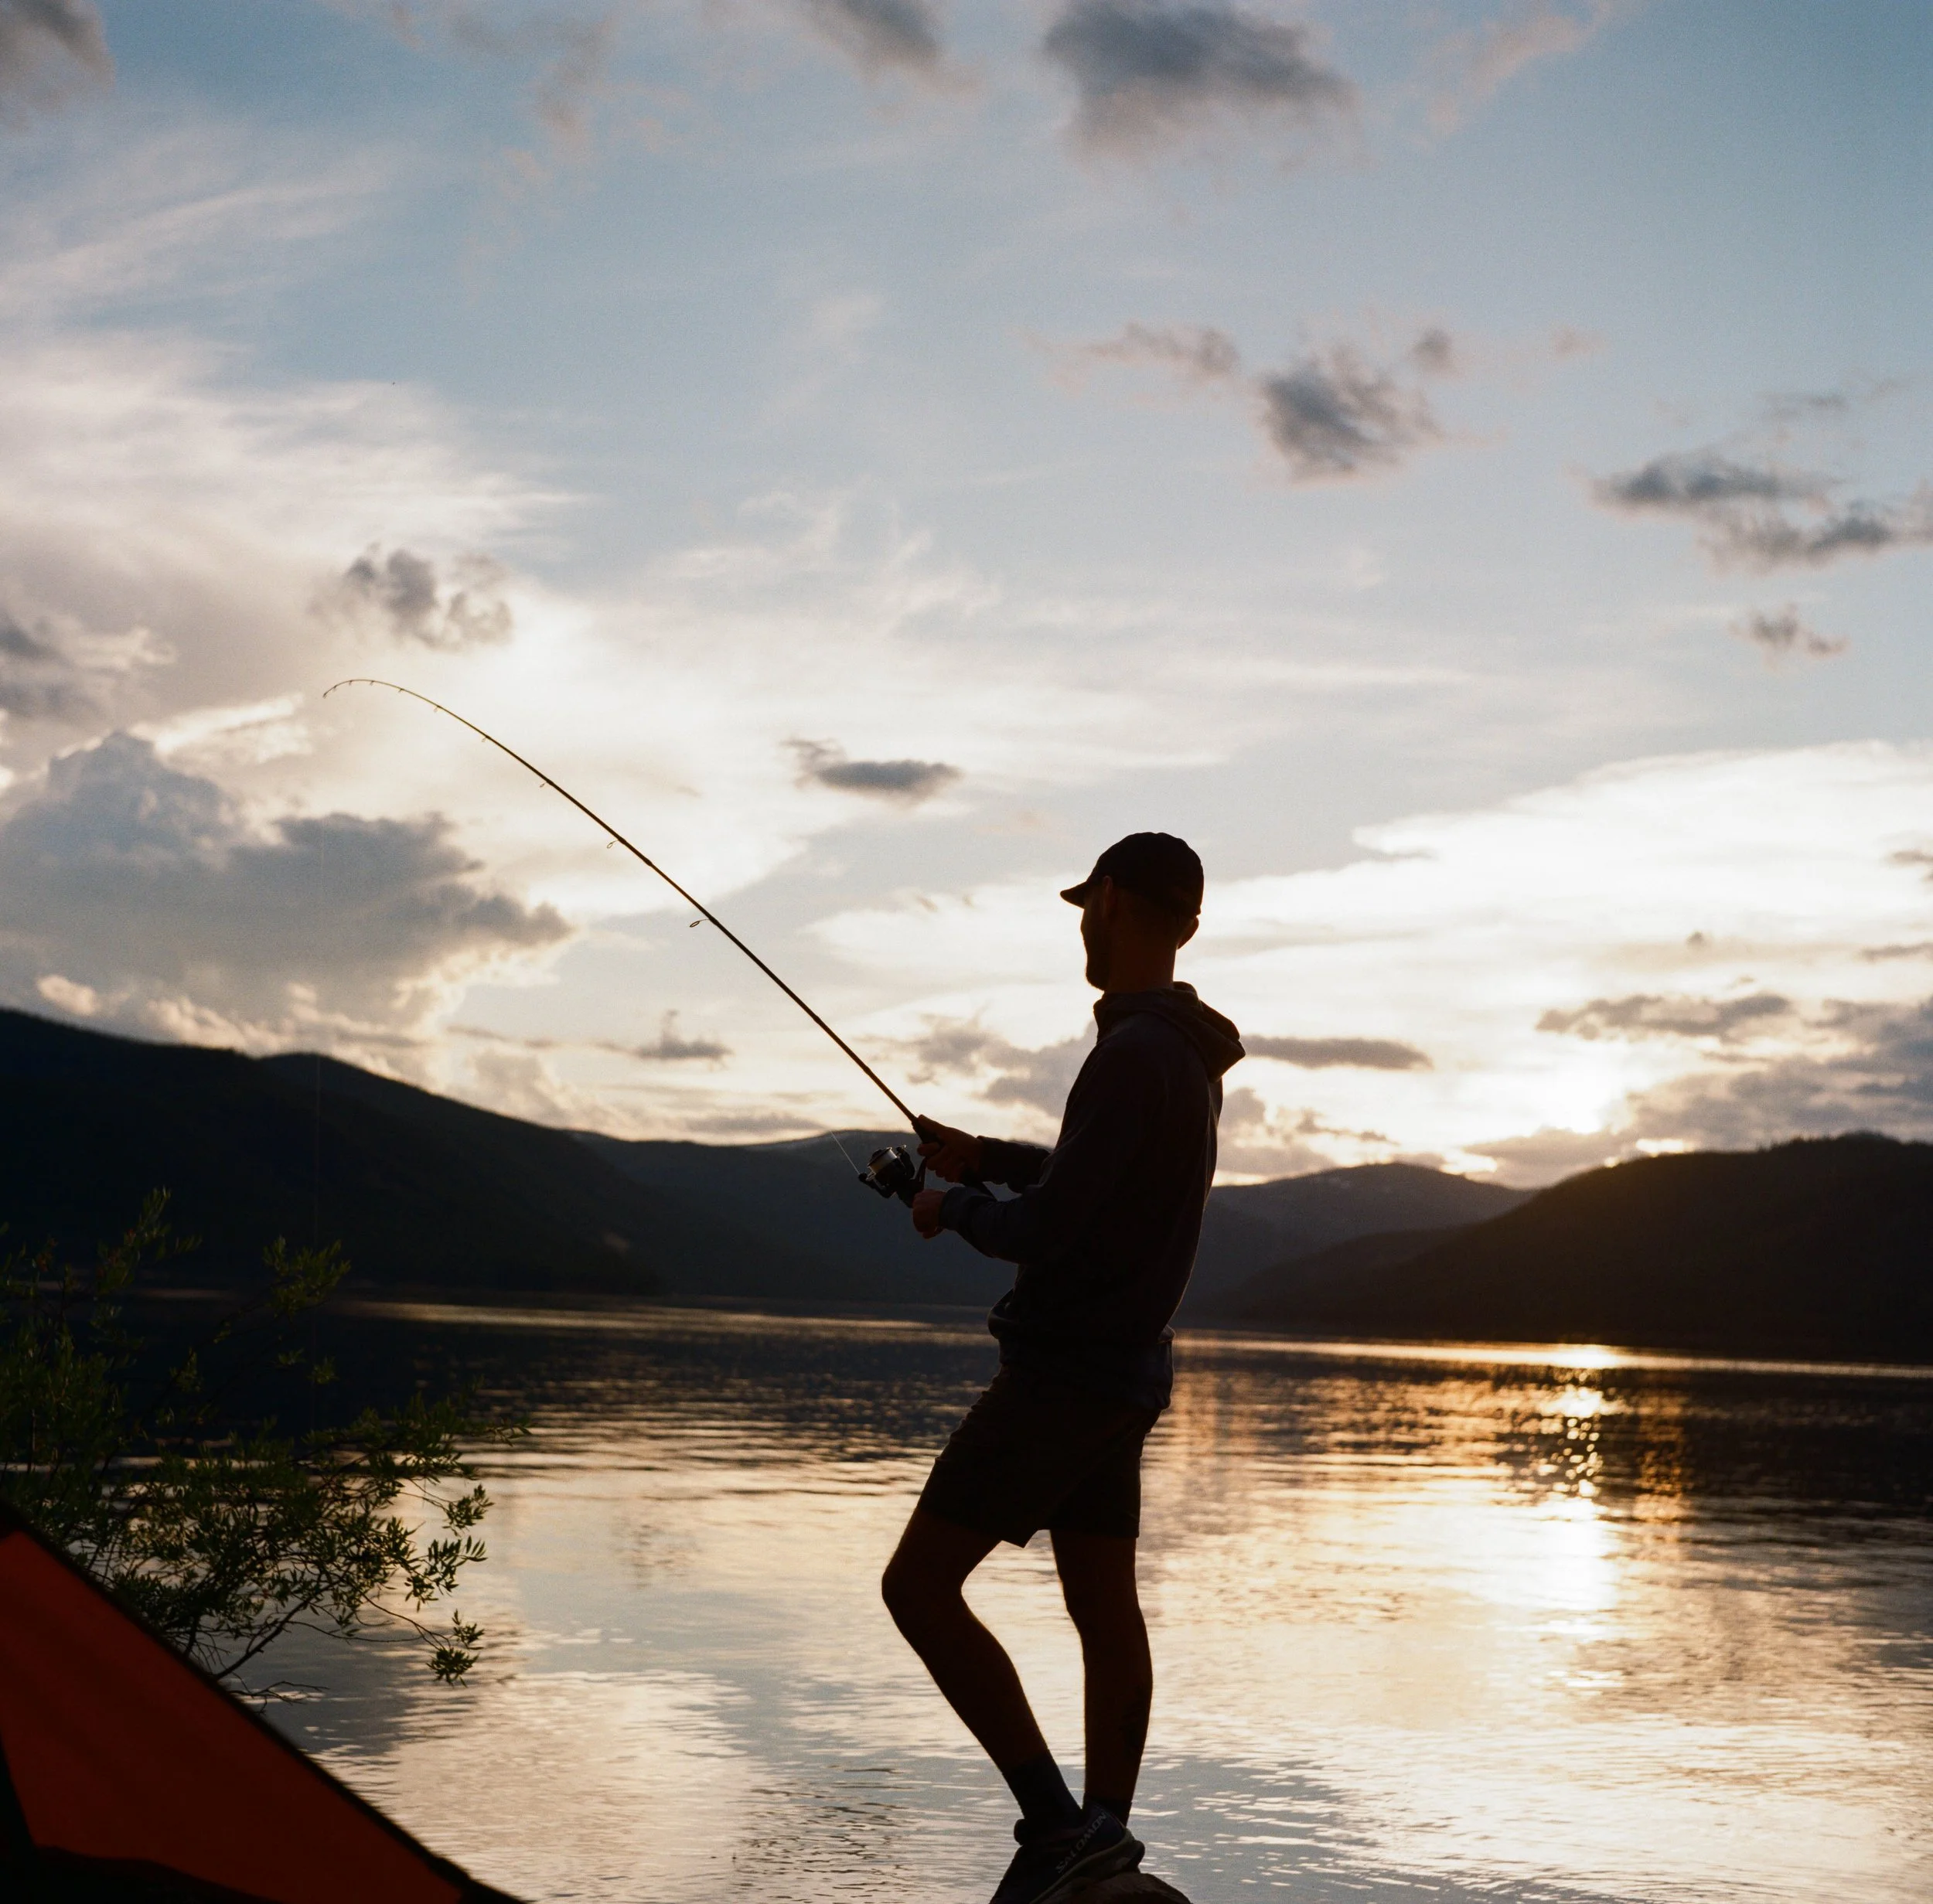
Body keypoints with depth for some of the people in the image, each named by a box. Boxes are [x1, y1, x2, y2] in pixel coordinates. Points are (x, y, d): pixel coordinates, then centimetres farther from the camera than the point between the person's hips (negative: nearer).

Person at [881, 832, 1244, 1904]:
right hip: (1124, 1372, 10)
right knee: (1105, 1611, 12)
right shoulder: (1189, 1054, 9)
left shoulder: (1134, 1056, -22)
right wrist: (986, 1158, 25)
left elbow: (1045, 1230, -23)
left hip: (1063, 1373, -10)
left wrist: (954, 1207, -5)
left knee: (919, 1586, -7)